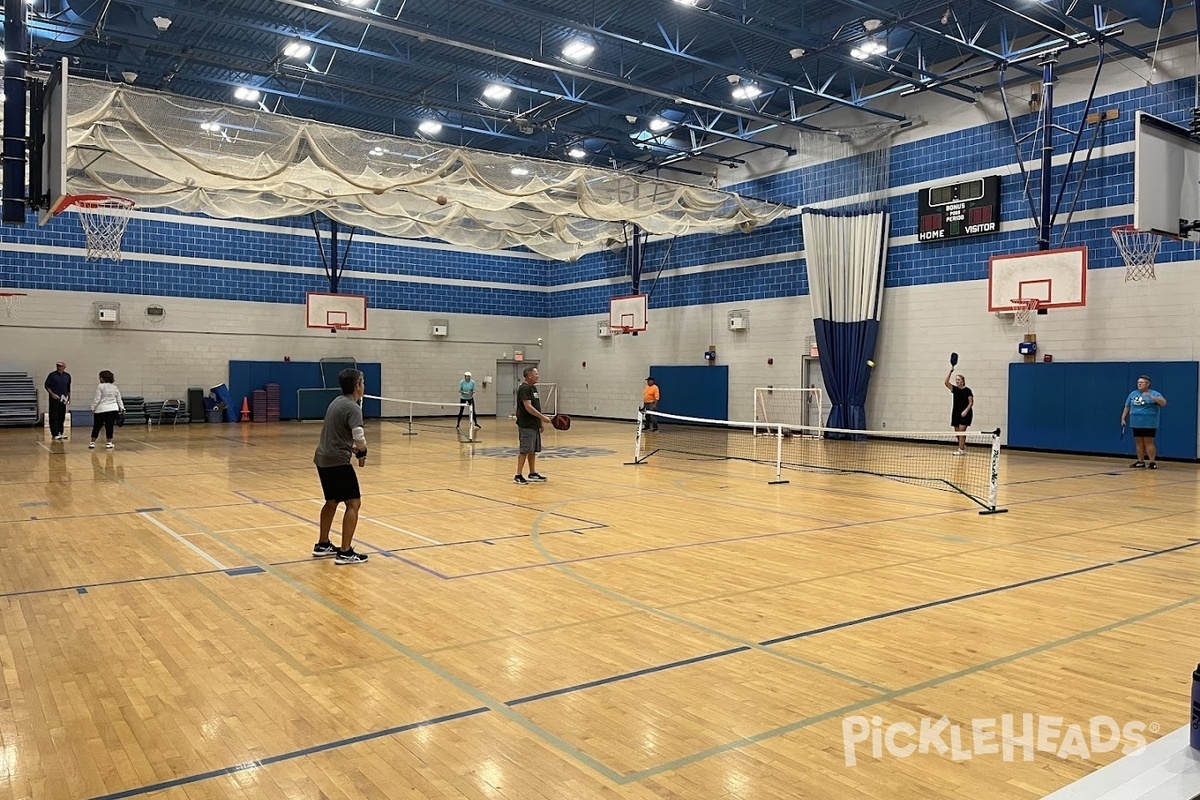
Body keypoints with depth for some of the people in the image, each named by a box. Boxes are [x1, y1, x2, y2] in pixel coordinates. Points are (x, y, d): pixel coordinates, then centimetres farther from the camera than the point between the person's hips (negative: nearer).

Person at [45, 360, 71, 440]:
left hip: (63, 399, 4)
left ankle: (60, 433, 16)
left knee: (62, 416, 8)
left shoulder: (67, 375, 8)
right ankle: (54, 434, -3)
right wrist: (52, 394, -15)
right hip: (54, 398, -4)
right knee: (54, 416, -5)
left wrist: (69, 397, 16)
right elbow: (47, 386, -2)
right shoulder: (52, 375, -4)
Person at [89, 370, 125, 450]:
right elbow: (119, 399, 13)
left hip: (101, 410, -3)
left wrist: (93, 408, -2)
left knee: (96, 427, 5)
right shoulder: (115, 387, 10)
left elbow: (97, 399, -9)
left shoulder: (100, 386, -6)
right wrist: (122, 408, 17)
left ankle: (92, 442, 7)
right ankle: (109, 443, 5)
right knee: (109, 426, 6)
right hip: (113, 409, 4)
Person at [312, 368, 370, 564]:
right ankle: (345, 553, -5)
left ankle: (322, 545, 33)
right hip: (337, 461, -10)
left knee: (331, 502, 22)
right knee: (353, 503, -4)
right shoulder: (353, 407, -15)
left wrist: (353, 448, 9)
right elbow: (359, 438, -25)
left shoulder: (337, 401, 13)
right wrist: (362, 451, -3)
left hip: (322, 458, 10)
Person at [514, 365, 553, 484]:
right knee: (525, 451, -8)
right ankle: (518, 476, -4)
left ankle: (533, 474, 21)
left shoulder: (533, 388, 15)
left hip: (534, 425, 9)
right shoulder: (524, 389, -14)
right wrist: (543, 417, -21)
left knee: (533, 451, 13)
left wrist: (540, 423, 20)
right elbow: (528, 407, -22)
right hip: (526, 426, -9)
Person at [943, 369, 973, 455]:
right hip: (956, 412, 6)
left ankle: (961, 450, -15)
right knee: (957, 432, 5)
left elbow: (971, 402, -6)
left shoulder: (967, 390, -5)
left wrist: (966, 411, -19)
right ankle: (964, 448, 15)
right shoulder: (955, 389, 7)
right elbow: (946, 382, -6)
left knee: (961, 431, -13)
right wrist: (950, 372, -13)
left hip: (965, 413, -6)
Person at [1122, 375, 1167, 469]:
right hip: (1136, 423, 5)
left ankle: (1152, 462, -2)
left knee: (1148, 442, -6)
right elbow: (1127, 407, 18)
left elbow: (1163, 402, -17)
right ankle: (1140, 461, 14)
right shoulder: (1133, 394, 12)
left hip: (1149, 424, -5)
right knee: (1139, 442, 8)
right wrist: (1123, 418, 14)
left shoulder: (1154, 394, -2)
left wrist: (1151, 397, -28)